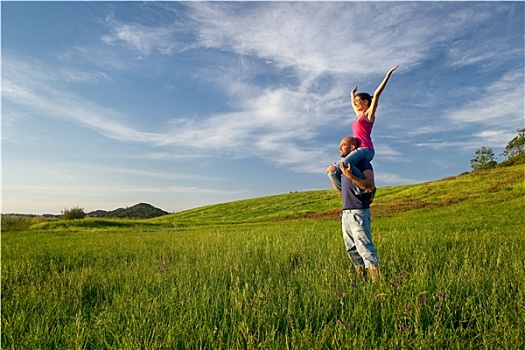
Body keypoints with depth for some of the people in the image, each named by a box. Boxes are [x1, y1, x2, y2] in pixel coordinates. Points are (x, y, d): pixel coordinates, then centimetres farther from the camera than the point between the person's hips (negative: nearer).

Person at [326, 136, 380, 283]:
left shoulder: (363, 163, -4)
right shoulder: (344, 165, 20)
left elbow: (371, 187, -19)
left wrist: (350, 176, -28)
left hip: (359, 212, -8)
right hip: (346, 213, 8)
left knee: (364, 246, -12)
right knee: (351, 249, 10)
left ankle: (377, 280, -8)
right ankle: (361, 279, 20)